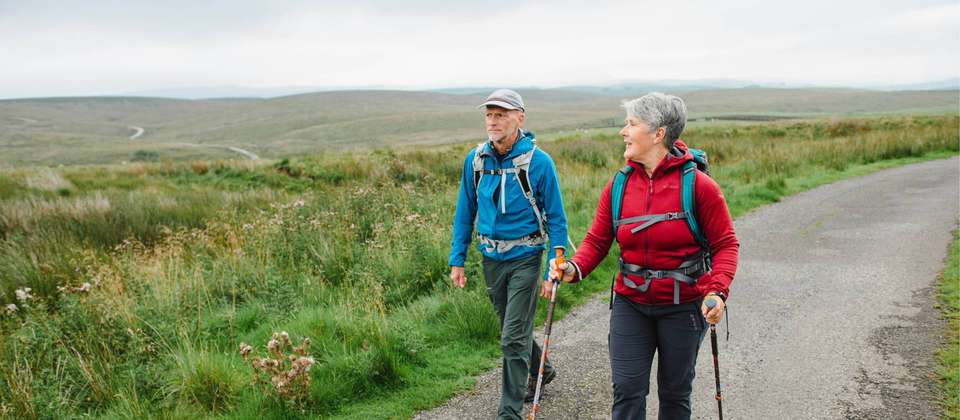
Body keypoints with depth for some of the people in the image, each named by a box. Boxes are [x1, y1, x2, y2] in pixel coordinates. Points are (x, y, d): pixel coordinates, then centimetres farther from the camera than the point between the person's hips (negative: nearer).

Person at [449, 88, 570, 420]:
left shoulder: (538, 162, -14)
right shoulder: (475, 160, -1)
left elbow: (556, 219, -9)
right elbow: (465, 213, 8)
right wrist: (457, 260, 5)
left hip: (524, 258, -5)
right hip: (491, 259, 5)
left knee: (513, 337, -6)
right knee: (514, 328, 21)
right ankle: (541, 370, 47)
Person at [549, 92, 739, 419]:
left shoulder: (698, 184, -13)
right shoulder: (618, 186, -2)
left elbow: (725, 244, -9)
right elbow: (597, 240, 1)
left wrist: (717, 291, -23)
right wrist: (575, 268, -19)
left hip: (683, 306, -2)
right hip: (631, 304, 3)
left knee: (675, 392, 13)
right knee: (627, 389, 1)